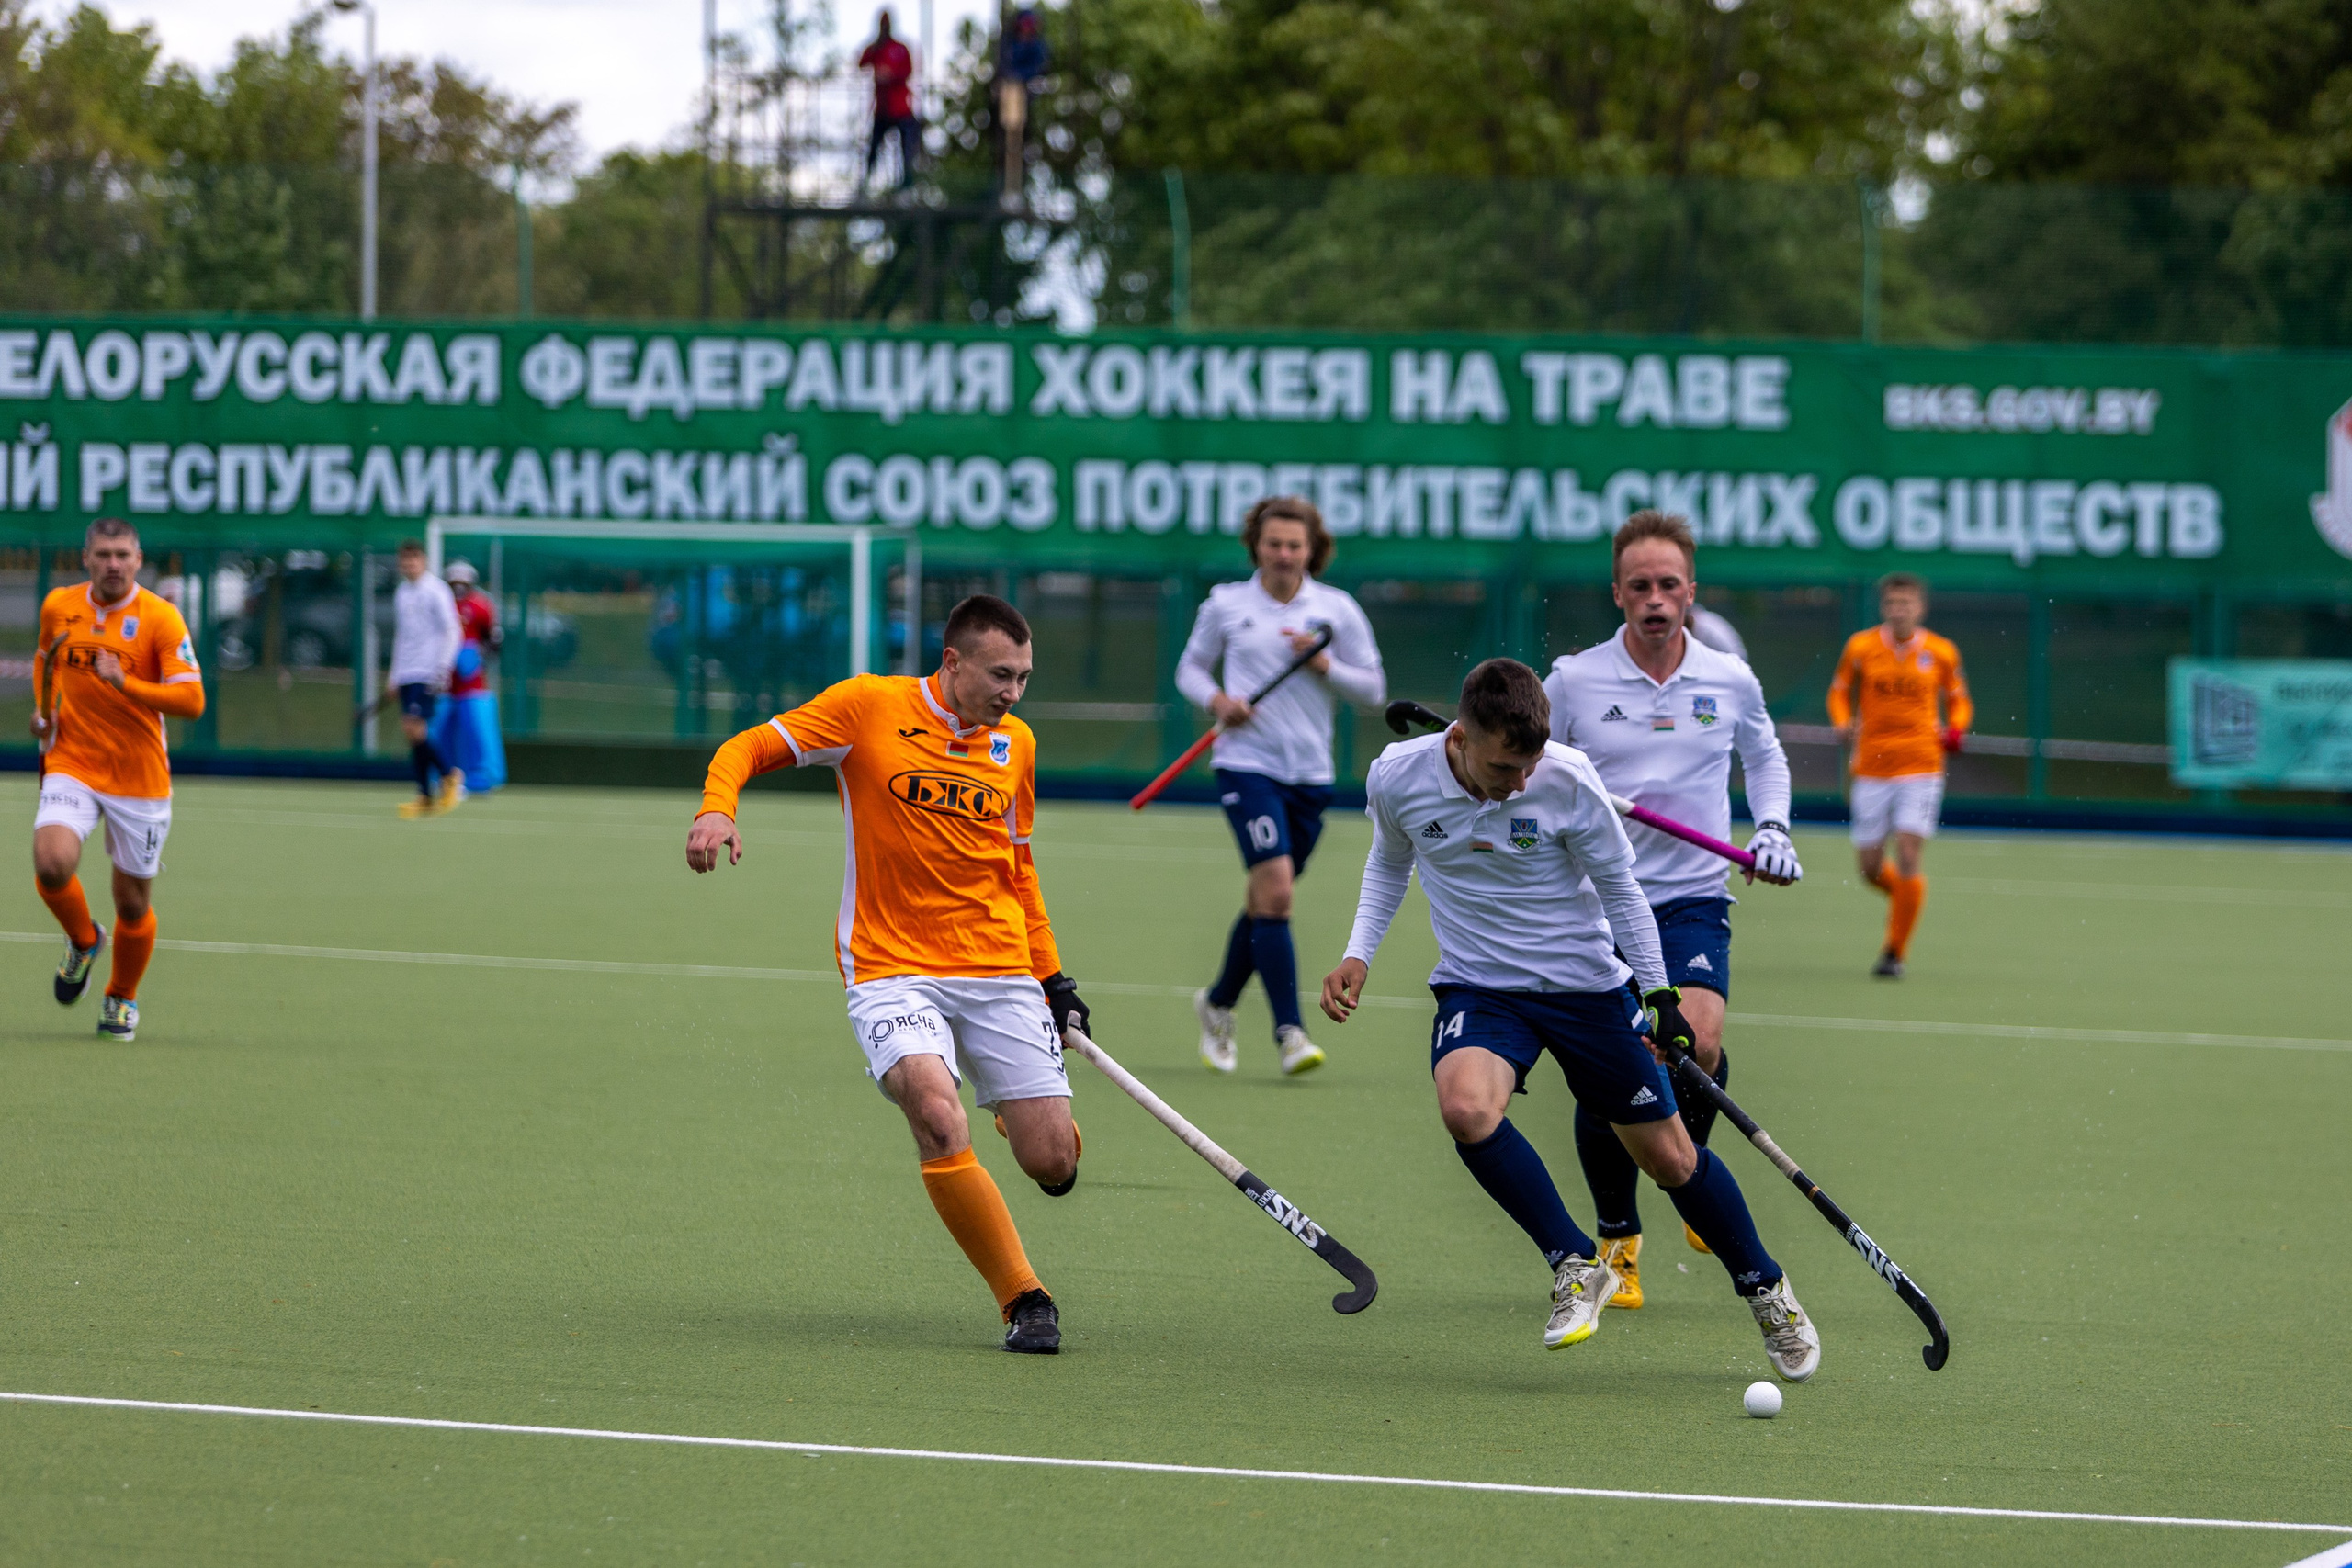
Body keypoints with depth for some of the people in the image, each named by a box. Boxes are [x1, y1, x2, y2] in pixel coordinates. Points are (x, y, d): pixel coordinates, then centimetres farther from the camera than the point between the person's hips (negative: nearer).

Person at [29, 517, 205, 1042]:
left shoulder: (160, 618, -10)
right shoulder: (58, 606, 2)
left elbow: (192, 700, -17)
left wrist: (124, 683, -28)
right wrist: (43, 708, 7)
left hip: (139, 778, -2)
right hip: (71, 766, 2)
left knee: (133, 901, 7)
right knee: (52, 865, -23)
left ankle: (121, 998, 34)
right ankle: (84, 941, 10)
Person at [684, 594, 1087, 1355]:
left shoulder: (1015, 744, 10)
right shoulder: (869, 707, -5)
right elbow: (748, 749, -1)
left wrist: (1053, 978, 21)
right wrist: (717, 808, -22)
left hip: (1001, 972, 4)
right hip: (891, 970, -4)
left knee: (1053, 1162, -5)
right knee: (937, 1115, -30)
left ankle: (1017, 1115, 35)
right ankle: (1023, 1298, -17)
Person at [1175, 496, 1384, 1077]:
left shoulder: (1337, 610, 3)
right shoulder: (1225, 604, 3)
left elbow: (1373, 690, 6)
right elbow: (1190, 667, 15)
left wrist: (1324, 663, -12)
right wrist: (1216, 699, -6)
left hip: (1310, 773, 3)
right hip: (1247, 764, -3)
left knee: (1265, 901, 14)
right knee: (1275, 888, -19)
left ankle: (1218, 1004, 38)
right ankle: (1289, 1032, -18)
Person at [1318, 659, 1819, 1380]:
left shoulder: (1568, 781, -20)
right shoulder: (1397, 779, -14)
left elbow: (1619, 887, -4)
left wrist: (1660, 994, -3)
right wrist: (1358, 954, 1)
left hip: (1586, 984, -1)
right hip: (1477, 988, 1)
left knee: (1670, 1159, 5)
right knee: (1466, 1107, -32)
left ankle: (1765, 1289, 31)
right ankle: (1576, 1266, -14)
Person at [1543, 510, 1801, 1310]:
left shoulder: (1730, 682, 4)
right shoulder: (1573, 681, -2)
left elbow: (1764, 756, 25)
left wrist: (1772, 829, 10)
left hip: (1693, 899, 0)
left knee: (1697, 1042, -24)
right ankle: (1617, 1239, 16)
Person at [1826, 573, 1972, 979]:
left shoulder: (1941, 653, 2)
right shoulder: (1860, 648, 1)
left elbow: (1958, 700, 15)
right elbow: (1840, 691, 14)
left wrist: (1955, 729, -5)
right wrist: (1844, 723, -6)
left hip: (1921, 766, -2)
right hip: (1872, 768, 2)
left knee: (1907, 857, -14)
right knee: (1870, 866, 4)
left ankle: (1894, 954, -4)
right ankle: (1904, 898, 40)